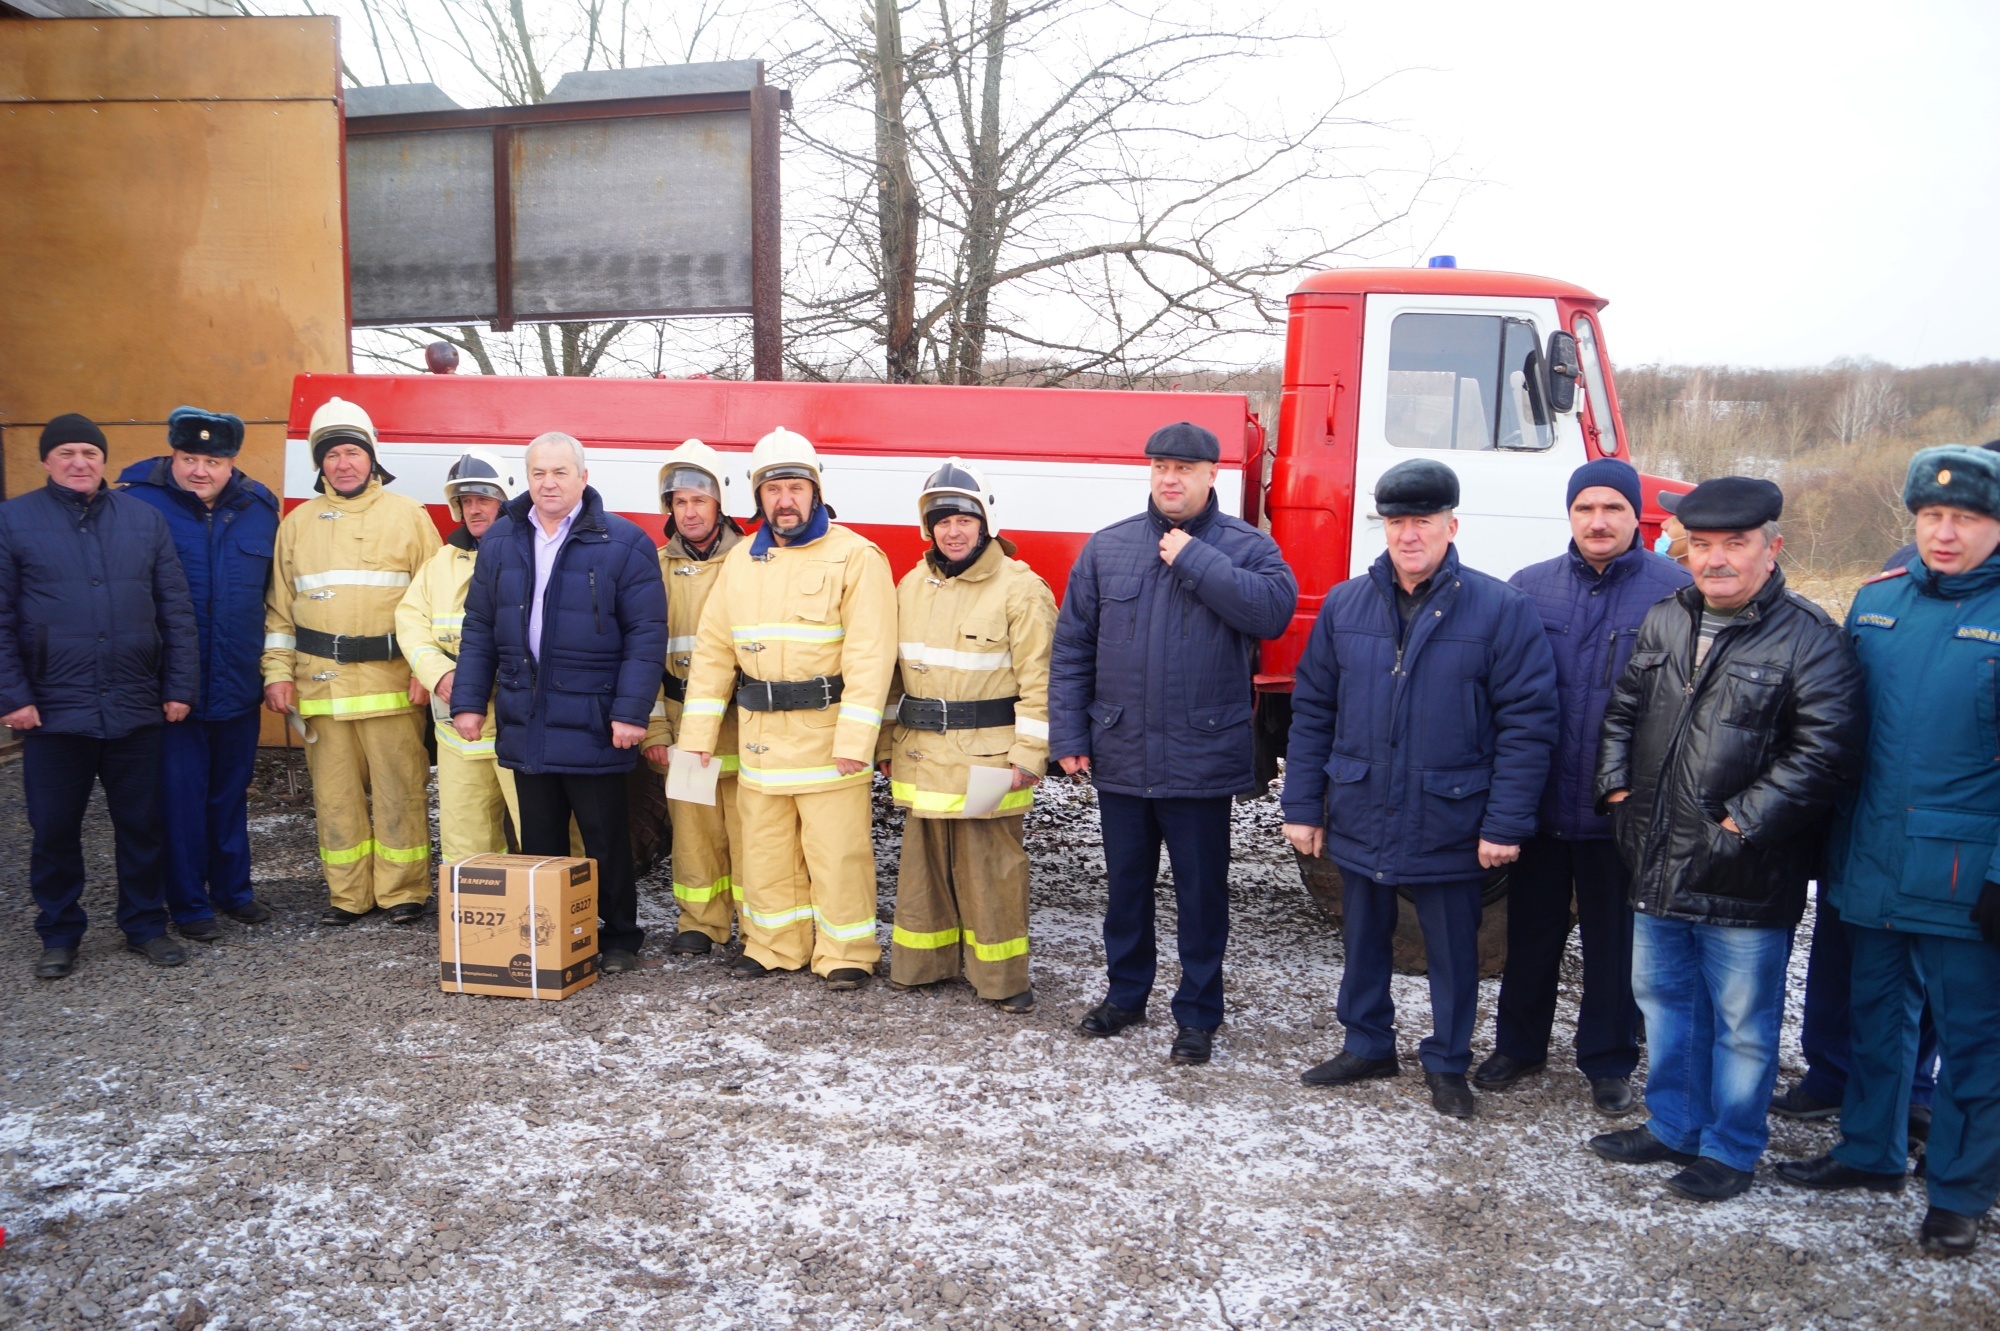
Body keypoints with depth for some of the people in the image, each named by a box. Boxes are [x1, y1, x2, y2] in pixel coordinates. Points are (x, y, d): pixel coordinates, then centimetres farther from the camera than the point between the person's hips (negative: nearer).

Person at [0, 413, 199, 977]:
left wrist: (180, 687, 1)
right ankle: (59, 934, 24)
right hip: (53, 711, -1)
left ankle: (145, 924, 24)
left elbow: (176, 609, 6)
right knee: (54, 828, 8)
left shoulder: (143, 518, 6)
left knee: (140, 823, 10)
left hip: (135, 709, 1)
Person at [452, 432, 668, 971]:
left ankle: (620, 938, 21)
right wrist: (468, 701, 6)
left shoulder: (623, 543, -7)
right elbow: (478, 629, 12)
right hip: (525, 725, 4)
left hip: (593, 725, -4)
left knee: (607, 841, 7)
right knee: (537, 843, 15)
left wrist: (631, 711, -15)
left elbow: (647, 634, -10)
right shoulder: (499, 542, 8)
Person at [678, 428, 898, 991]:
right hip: (759, 732, 6)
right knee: (764, 845, 13)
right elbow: (713, 649, 12)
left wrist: (855, 738, -20)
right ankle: (774, 945, 28)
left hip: (827, 730, -5)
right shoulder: (741, 561, 11)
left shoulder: (855, 556, -7)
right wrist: (699, 730, 5)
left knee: (837, 849, -1)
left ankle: (845, 953, 14)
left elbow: (869, 654, -14)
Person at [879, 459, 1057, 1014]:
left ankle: (1002, 977, 12)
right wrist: (886, 745, 14)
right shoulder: (912, 587, 10)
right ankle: (922, 962, 29)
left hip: (987, 759, -6)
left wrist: (1027, 757, -14)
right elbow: (893, 672, 16)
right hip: (921, 757, 6)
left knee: (990, 870, 0)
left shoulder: (1020, 588, -8)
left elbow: (1037, 680, -10)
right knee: (924, 863, 15)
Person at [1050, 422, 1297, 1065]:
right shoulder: (1108, 547, 5)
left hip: (1202, 762, -3)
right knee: (1125, 884, 17)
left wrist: (1196, 560, -20)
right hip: (1119, 757, 3)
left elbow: (1274, 609, -22)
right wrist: (1069, 736, 1)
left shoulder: (1244, 546, -1)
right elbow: (1072, 646, 5)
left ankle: (1197, 1013, 22)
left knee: (1201, 892, 7)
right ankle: (1125, 992, 35)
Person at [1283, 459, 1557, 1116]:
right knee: (1363, 940, 18)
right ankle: (1367, 1044, 37)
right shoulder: (1344, 605, 2)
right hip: (1359, 820, 3)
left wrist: (1506, 824, -13)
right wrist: (1302, 806, 3)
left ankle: (1447, 1064, 31)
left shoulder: (1500, 609, -9)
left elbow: (1527, 723, -10)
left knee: (1453, 951, 12)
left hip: (1450, 826, -3)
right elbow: (1312, 711, 6)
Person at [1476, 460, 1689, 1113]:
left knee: (1615, 940, 12)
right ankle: (1519, 1043, 33)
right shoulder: (1528, 587, 3)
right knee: (1531, 930, 16)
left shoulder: (1677, 592, -4)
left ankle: (1609, 1061, 28)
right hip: (1538, 801, 2)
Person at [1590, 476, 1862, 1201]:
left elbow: (1823, 752, -16)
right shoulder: (1664, 621, 8)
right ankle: (1673, 1126, 36)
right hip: (1657, 866, 7)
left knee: (1742, 1023, 7)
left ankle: (1730, 1150, 24)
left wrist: (1745, 821, -18)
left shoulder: (1810, 639, -11)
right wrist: (1617, 785, 5)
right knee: (1664, 999, 19)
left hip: (1745, 881, -6)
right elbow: (1623, 711, 18)